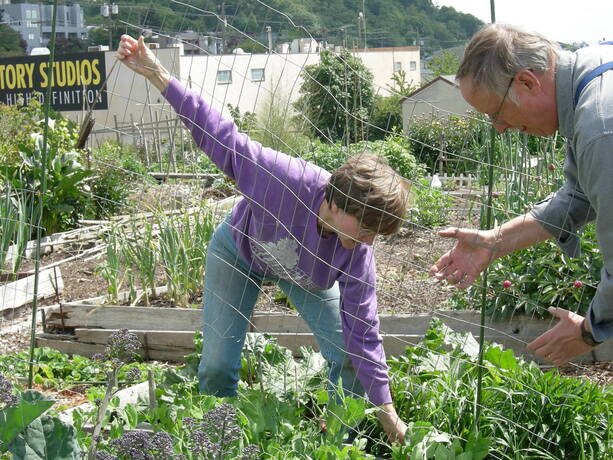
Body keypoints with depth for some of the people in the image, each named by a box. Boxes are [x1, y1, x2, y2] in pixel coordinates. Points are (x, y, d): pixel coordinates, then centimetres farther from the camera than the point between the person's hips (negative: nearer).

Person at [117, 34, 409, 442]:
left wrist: (387, 414, -25)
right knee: (217, 369, -4)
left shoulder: (357, 253, -35)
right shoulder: (284, 177, -45)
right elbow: (222, 137, -35)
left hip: (309, 278, 2)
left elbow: (363, 333, -27)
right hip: (238, 252, -1)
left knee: (349, 357, -7)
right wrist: (157, 75, -35)